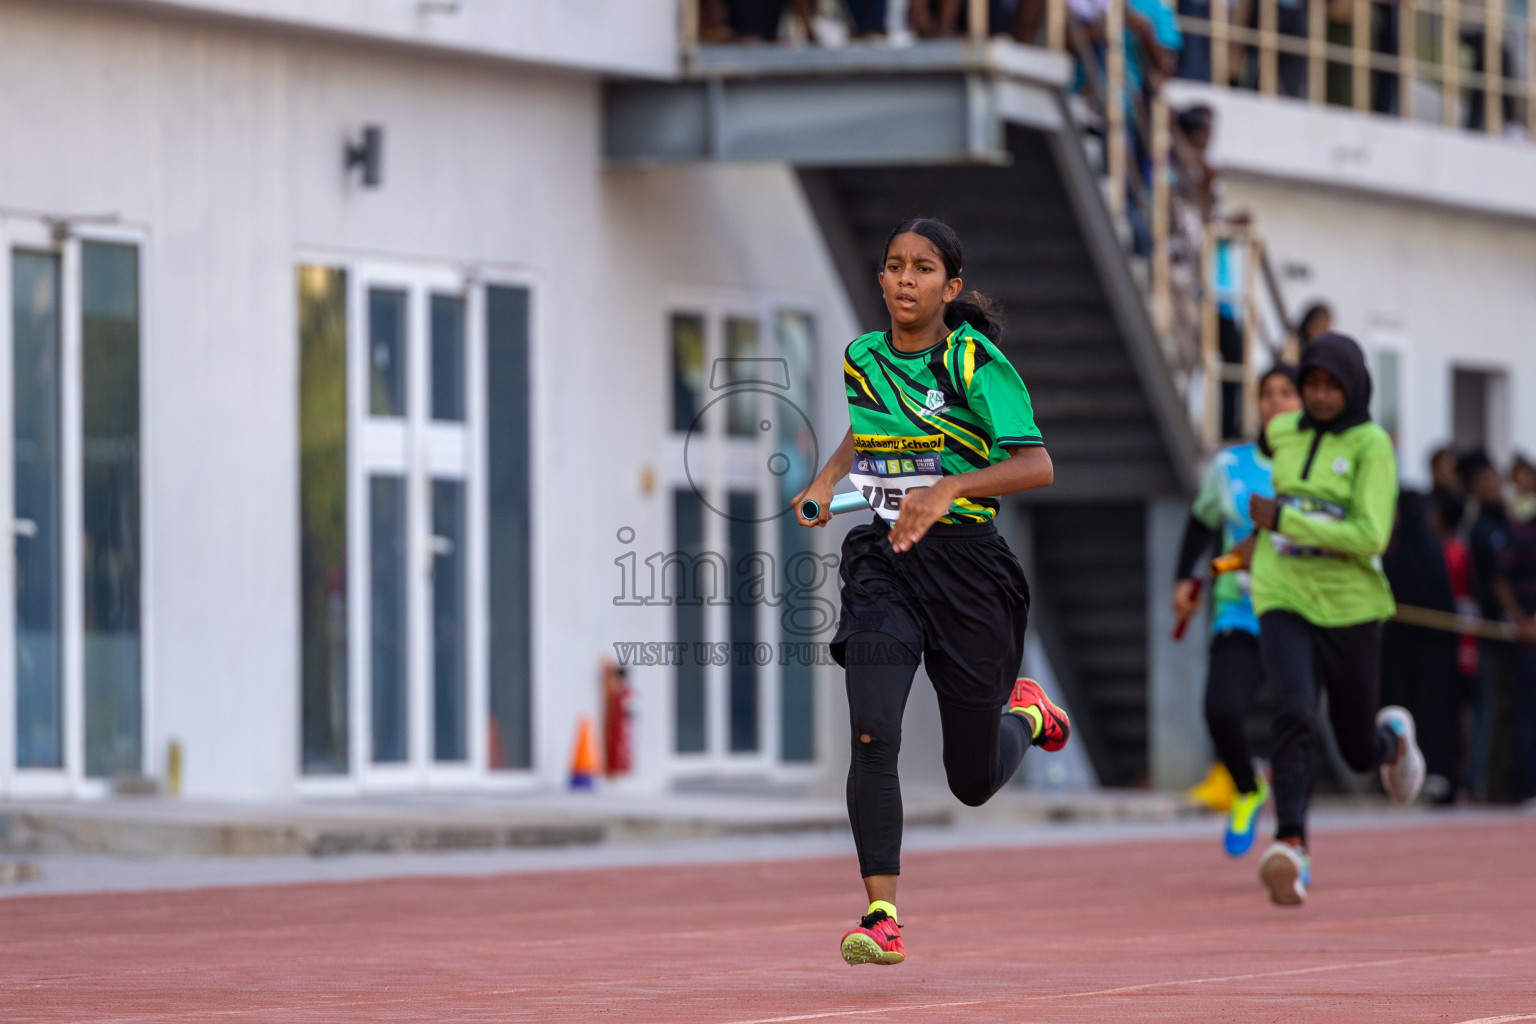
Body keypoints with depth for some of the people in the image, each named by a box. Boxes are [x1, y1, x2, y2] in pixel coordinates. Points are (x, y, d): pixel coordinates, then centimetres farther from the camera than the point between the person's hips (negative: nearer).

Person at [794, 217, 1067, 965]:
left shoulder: (977, 363, -10)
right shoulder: (862, 359, 6)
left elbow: (1036, 465, -19)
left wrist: (949, 487, -33)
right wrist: (828, 477, 9)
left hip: (965, 563, -3)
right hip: (881, 562, 3)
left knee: (974, 782, 8)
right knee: (872, 738, -20)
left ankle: (1023, 712, 43)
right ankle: (881, 917, -16)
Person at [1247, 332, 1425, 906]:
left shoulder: (1371, 445, -9)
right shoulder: (1281, 432, 5)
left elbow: (1370, 537, -18)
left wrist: (1283, 520, -18)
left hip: (1350, 606, -2)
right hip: (1284, 601, 2)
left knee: (1359, 752, 12)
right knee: (1294, 714, -24)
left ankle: (1393, 738, 49)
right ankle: (1290, 846, -30)